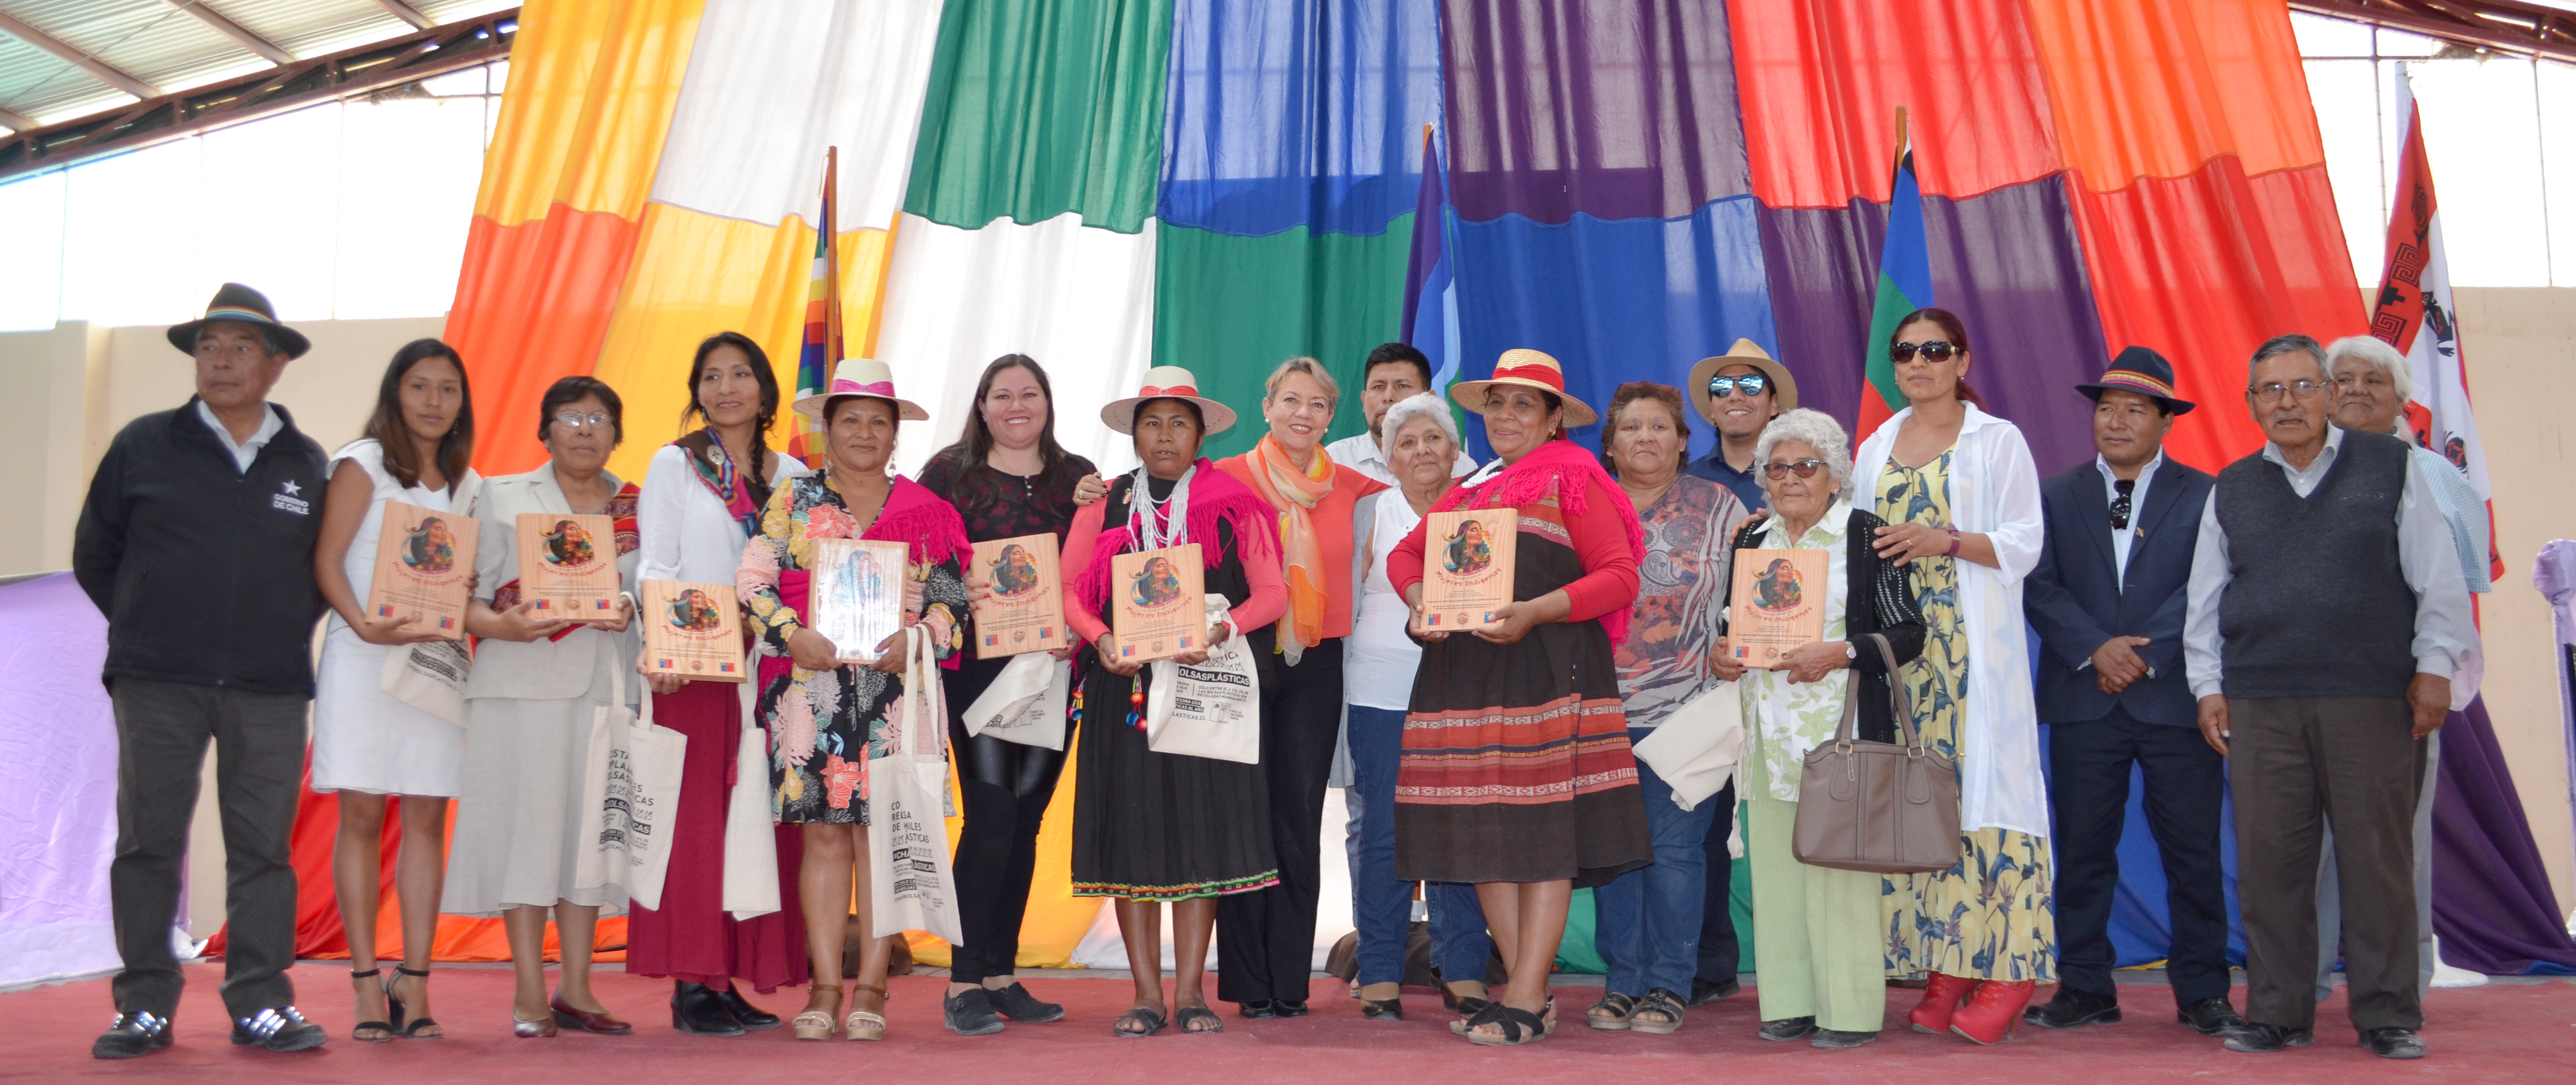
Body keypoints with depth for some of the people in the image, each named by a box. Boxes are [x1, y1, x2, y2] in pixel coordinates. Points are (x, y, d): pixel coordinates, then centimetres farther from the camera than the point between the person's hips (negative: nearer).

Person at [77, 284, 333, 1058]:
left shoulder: (307, 463, 9)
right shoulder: (144, 446, 5)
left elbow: (327, 565, 17)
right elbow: (94, 556, 12)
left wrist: (290, 632, 7)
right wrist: (145, 628, 9)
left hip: (270, 689, 1)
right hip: (157, 683, -1)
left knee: (263, 848, 2)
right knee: (148, 842, 3)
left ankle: (262, 1003, 9)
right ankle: (144, 1006, 12)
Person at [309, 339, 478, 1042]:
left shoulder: (467, 484, 16)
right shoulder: (363, 462, 3)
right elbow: (326, 559, -5)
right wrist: (365, 625, -20)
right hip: (364, 657, -4)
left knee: (427, 818, 0)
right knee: (361, 816, -3)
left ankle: (415, 986, 3)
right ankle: (367, 987, 2)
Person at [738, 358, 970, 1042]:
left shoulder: (925, 511, 11)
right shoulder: (793, 501, 12)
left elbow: (953, 600, 8)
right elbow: (753, 581, 4)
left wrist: (916, 639, -10)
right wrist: (794, 634, -11)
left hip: (897, 690, 0)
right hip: (811, 688, 0)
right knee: (824, 833, -1)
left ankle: (871, 987, 4)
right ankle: (825, 987, 5)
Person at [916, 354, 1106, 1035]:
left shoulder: (1079, 478, 14)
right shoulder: (949, 472, 5)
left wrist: (1093, 512, -7)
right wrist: (954, 589, -18)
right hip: (978, 663, -4)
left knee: (1025, 819, 8)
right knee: (992, 812, -11)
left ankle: (1001, 976, 17)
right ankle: (965, 983, -3)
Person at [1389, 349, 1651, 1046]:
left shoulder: (1575, 480, 3)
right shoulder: (1467, 489, 21)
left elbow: (1620, 576, -6)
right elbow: (1406, 554, 23)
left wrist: (1533, 612, -17)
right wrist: (1421, 603, 1)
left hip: (1548, 667, -6)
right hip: (1463, 669, 6)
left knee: (1544, 831, -6)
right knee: (1479, 828, 3)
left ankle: (1525, 1000, -1)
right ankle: (1530, 992, 12)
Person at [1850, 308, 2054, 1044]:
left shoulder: (1997, 441, 3)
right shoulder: (1876, 450, 17)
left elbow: (2024, 543, -4)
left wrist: (1948, 540, -17)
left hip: (1976, 644, -4)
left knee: (1979, 781, -10)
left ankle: (2004, 969, -5)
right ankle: (1942, 967, 6)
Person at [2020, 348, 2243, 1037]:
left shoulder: (2202, 495, 6)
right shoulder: (2057, 496, 11)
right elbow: (2039, 586, 2)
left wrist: (2146, 654, -13)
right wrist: (2096, 649, -12)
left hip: (2175, 699, -1)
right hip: (2083, 701, 1)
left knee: (2193, 852, 3)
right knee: (2082, 850, 4)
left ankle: (2203, 993, 14)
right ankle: (2085, 988, 13)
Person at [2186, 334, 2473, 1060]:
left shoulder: (2390, 467, 6)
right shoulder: (2231, 492, 13)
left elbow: (2438, 577, 6)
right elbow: (2205, 599, 16)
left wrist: (2435, 666, 0)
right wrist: (2207, 685, 10)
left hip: (2372, 700, -2)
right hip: (2260, 704, 2)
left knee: (2377, 858, 1)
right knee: (2269, 862, 2)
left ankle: (2388, 1017, 12)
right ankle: (2277, 1013, 12)